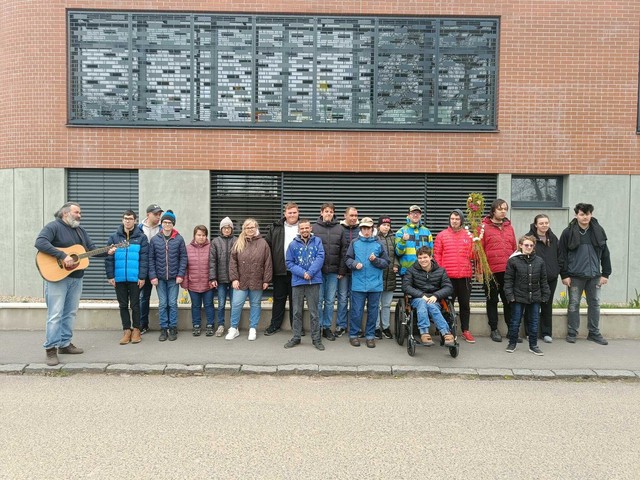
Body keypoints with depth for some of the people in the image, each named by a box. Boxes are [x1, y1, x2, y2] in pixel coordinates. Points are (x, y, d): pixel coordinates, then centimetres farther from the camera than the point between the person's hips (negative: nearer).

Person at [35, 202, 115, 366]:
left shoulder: (80, 230, 16)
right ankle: (51, 348, 0)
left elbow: (91, 249, 16)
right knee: (55, 314, -7)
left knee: (70, 313, 12)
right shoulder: (53, 226, -9)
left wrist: (107, 252, -3)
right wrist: (63, 256, -29)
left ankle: (65, 344, 22)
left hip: (76, 278, 8)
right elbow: (40, 243, -24)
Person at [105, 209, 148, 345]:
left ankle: (136, 330, 17)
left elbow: (144, 259, -4)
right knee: (123, 305, 9)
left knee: (135, 304, 6)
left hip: (135, 278, -2)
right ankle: (126, 330, 19)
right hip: (119, 278, 2)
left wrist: (142, 276, -9)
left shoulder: (141, 237, 0)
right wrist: (110, 276, -3)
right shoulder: (114, 237, 5)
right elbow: (109, 257, 4)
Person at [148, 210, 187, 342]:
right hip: (160, 278, 1)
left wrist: (180, 274, -7)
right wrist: (153, 276, -4)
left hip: (174, 278, -1)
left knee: (173, 303, 3)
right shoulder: (155, 239, 2)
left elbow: (183, 258, -1)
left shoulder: (179, 239, -1)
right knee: (162, 304, 5)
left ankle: (173, 328, 14)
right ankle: (163, 329, 14)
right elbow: (151, 259, 2)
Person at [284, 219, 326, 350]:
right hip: (298, 281, 1)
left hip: (314, 281, -1)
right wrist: (302, 273, -12)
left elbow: (320, 258, -7)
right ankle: (296, 337, 22)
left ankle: (316, 338, 15)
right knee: (297, 311, 10)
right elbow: (289, 263, 1)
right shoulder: (293, 244, 3)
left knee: (314, 312, 5)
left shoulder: (317, 241, 2)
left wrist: (310, 273, -17)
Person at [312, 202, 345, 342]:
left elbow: (343, 251, 4)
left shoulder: (339, 228, 5)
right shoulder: (314, 228, 1)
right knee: (319, 300, 4)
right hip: (318, 270, -1)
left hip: (333, 271, 2)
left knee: (330, 301, 8)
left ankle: (327, 327, 18)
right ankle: (318, 327, 15)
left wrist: (342, 270, -1)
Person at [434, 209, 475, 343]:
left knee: (465, 304, 9)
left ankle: (465, 331, 20)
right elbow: (437, 254, 2)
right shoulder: (442, 235, 3)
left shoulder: (469, 235, 8)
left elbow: (472, 255, 7)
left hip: (465, 276, 2)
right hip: (447, 276, -2)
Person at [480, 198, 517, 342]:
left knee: (509, 300, 10)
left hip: (508, 271, 4)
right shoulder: (484, 227, -4)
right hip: (491, 271, -4)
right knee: (492, 301, 8)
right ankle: (494, 329, 19)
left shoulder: (509, 227, 10)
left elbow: (514, 249, 14)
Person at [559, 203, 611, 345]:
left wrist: (606, 274, 4)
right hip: (575, 276, -3)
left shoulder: (598, 231, 4)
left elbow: (605, 254, 8)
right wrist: (564, 275, -6)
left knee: (595, 303, 9)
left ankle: (594, 333, 21)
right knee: (574, 304, 4)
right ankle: (572, 333, 14)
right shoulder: (568, 232, -4)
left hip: (594, 275, 3)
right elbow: (562, 255, -3)